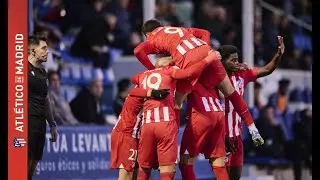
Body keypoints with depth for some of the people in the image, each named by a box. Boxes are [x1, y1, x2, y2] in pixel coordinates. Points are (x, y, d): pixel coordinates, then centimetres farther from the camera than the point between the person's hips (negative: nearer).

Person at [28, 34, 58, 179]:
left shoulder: (42, 72, 19)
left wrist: (52, 124, 23)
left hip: (40, 123, 9)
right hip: (28, 121, -9)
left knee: (34, 162, 8)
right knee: (25, 162, -12)